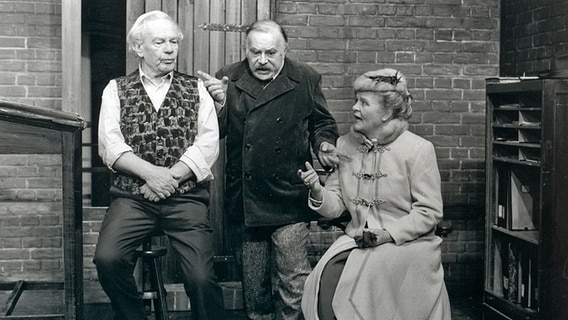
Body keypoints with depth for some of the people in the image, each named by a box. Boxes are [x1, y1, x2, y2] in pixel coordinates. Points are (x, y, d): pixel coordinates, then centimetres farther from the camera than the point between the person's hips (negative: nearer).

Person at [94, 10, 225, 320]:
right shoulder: (116, 89, 13)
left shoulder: (196, 89, 13)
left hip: (186, 197, 0)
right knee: (107, 258, -24)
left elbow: (208, 144, 1)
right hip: (132, 195, 1)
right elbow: (109, 145, 0)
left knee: (201, 277, -19)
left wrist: (170, 177, -12)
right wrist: (150, 172, -15)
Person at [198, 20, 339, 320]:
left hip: (288, 200, -2)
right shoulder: (227, 79, 4)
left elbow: (321, 123, 13)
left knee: (294, 279, -4)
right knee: (252, 283, 15)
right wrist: (219, 102, -14)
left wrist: (323, 144, -8)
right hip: (243, 201, 2)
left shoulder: (305, 80, 2)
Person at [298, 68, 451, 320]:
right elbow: (336, 206, 6)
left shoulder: (418, 150, -7)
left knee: (360, 278, -29)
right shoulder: (345, 145, 7)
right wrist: (317, 192, -15)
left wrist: (388, 233, -17)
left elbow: (430, 211, -7)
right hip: (357, 239, 4)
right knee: (326, 277, -24)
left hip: (407, 242, -4)